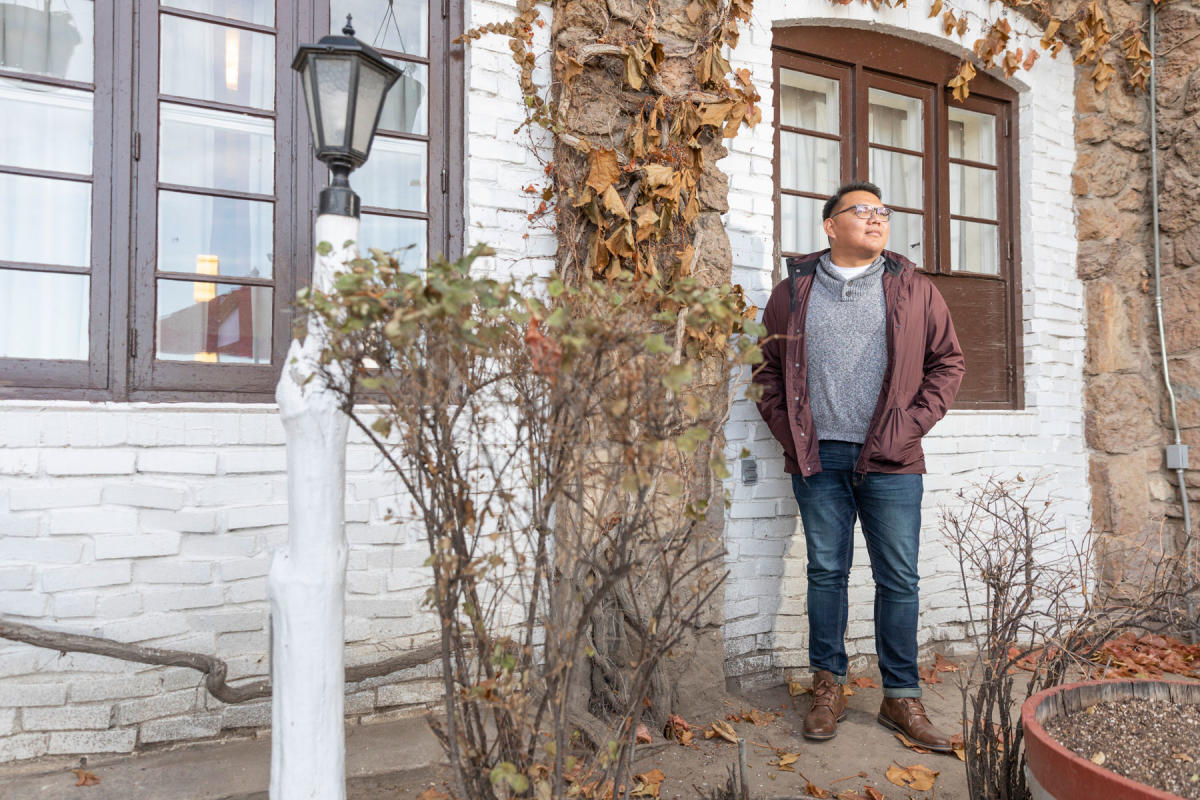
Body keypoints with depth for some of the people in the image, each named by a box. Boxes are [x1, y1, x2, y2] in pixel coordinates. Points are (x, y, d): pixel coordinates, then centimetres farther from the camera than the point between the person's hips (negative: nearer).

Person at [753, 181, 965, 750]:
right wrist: (787, 428, 0)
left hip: (890, 462, 0)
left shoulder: (914, 290, 8)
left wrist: (910, 426, -2)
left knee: (899, 579, 4)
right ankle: (829, 688, 20)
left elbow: (947, 361, 9)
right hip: (818, 458, 0)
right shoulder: (794, 291, 8)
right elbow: (768, 367, 11)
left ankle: (901, 697, 18)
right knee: (826, 572, 8)